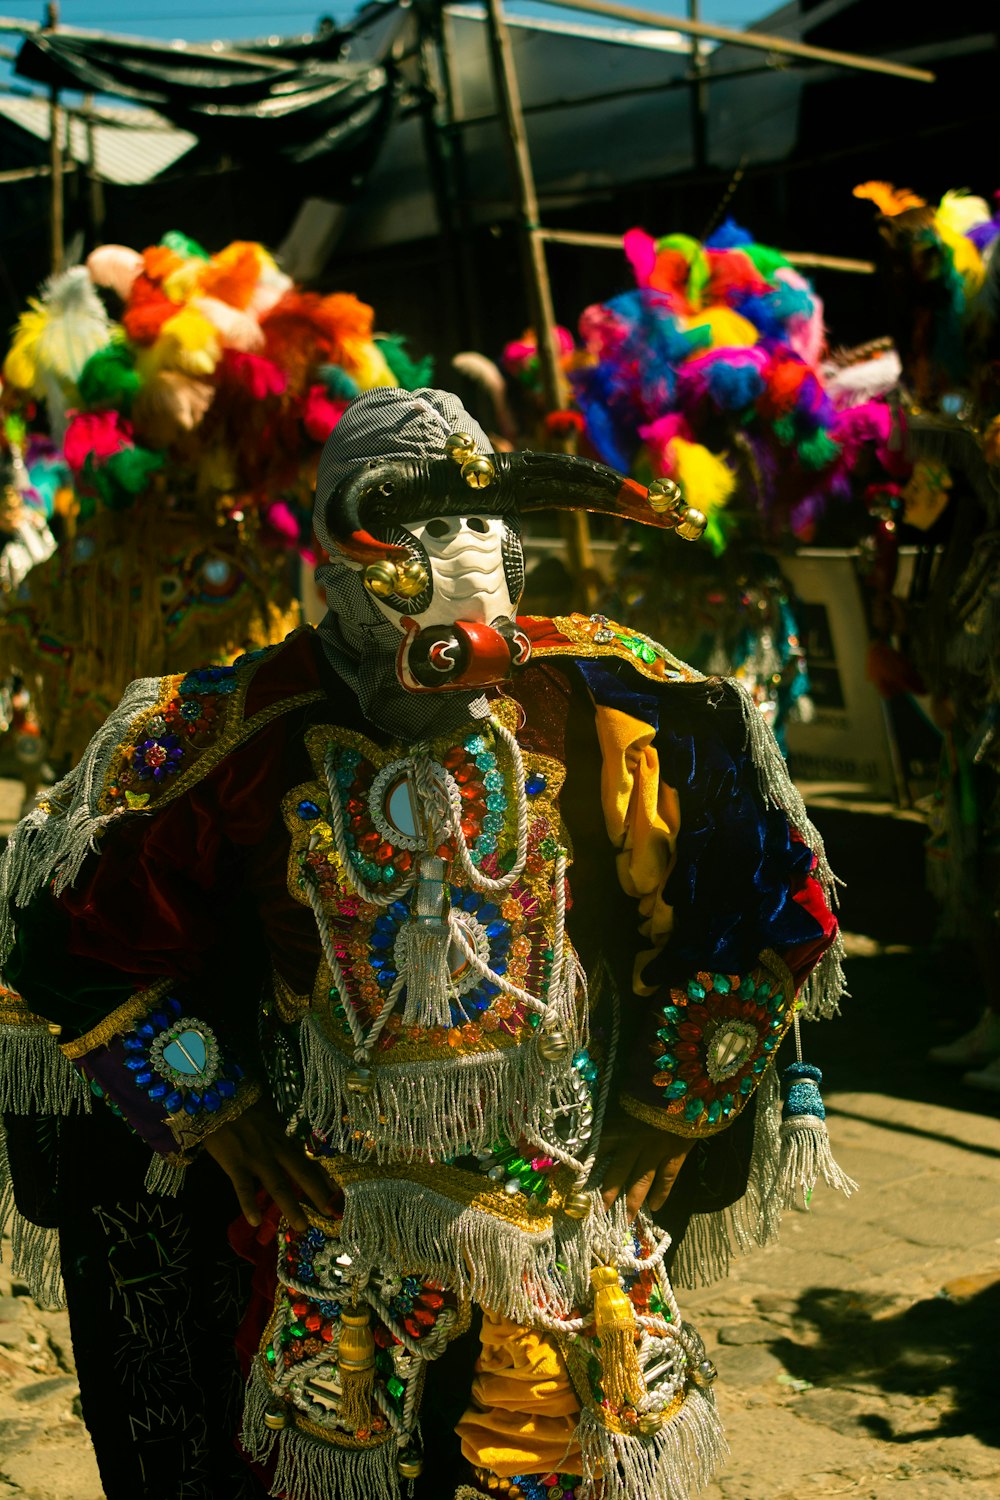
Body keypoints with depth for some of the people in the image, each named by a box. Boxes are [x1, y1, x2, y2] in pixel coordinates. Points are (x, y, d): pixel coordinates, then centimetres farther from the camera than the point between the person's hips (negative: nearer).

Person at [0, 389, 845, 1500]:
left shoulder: (596, 710, -8)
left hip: (568, 1191, 1)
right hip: (331, 1205, 0)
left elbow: (768, 901, 3)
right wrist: (216, 1113, -1)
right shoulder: (246, 739, -10)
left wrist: (670, 1109, 5)